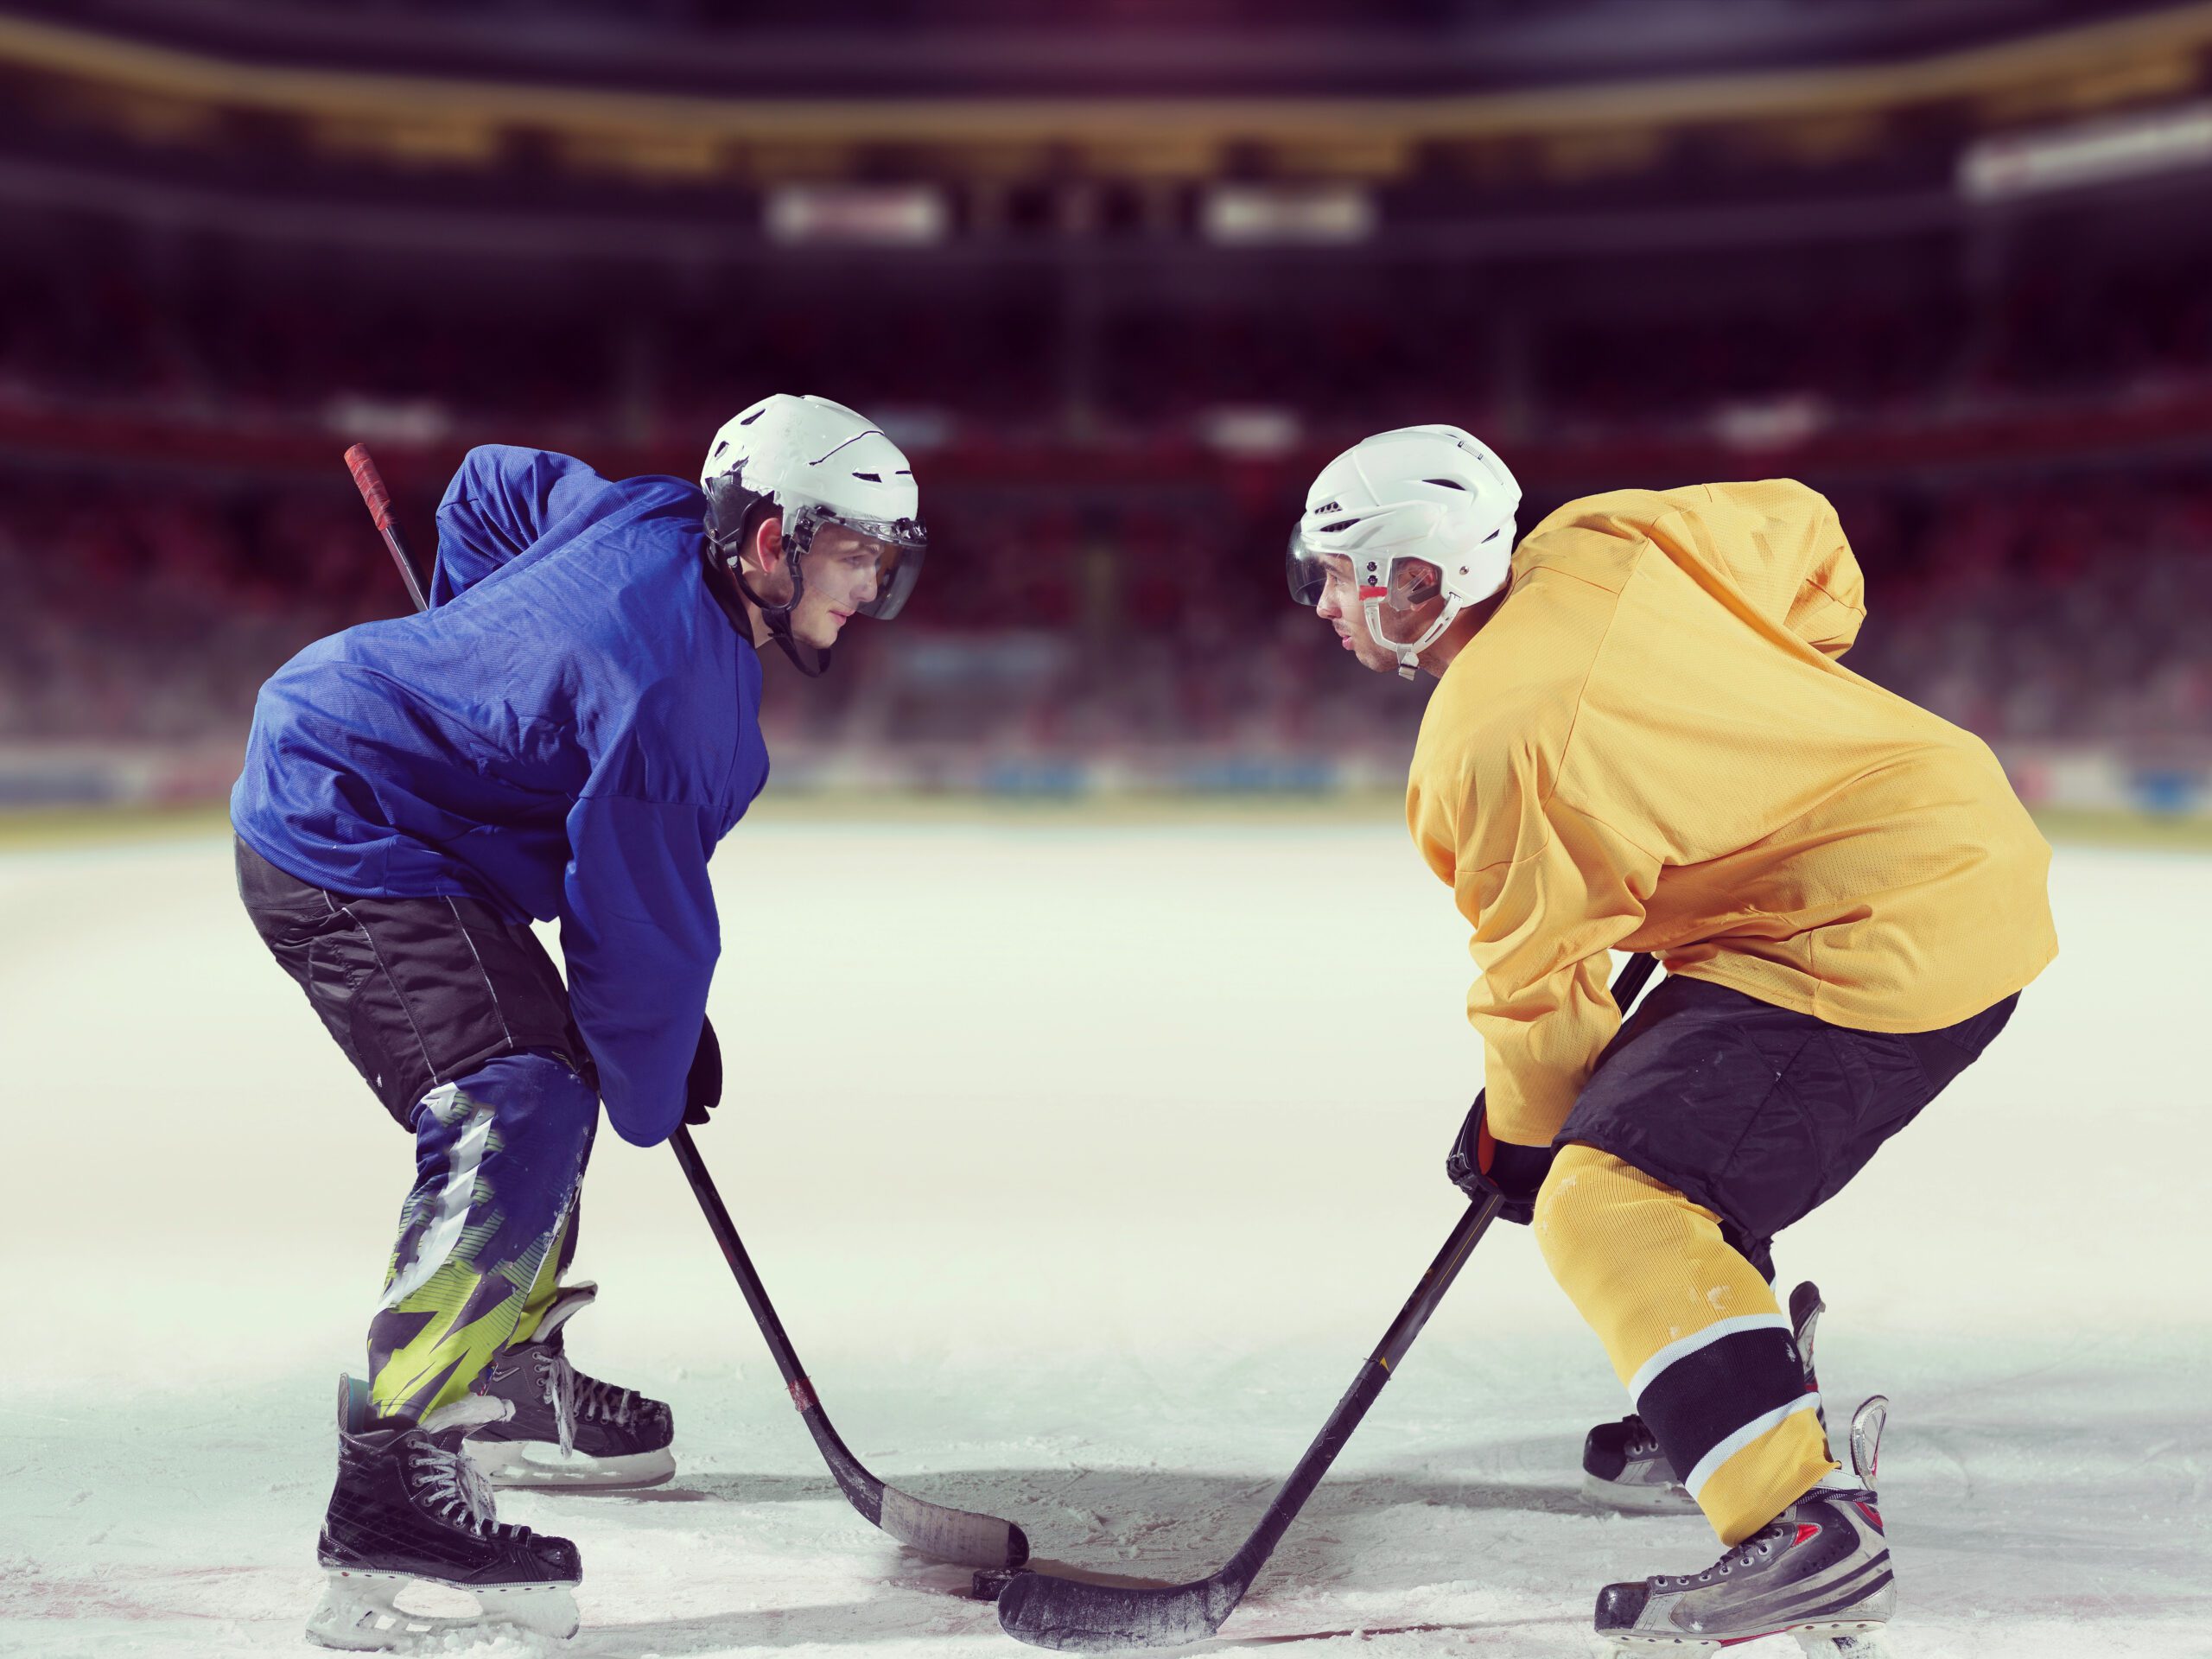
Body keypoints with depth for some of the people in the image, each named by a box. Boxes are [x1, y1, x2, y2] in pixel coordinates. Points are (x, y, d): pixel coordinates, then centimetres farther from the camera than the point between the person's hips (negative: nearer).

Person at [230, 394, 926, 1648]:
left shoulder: (654, 518, 1)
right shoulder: (674, 678, -26)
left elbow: (490, 487, 20)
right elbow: (642, 920, -19)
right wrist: (652, 1096, -4)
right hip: (346, 852, -11)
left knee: (547, 1071, 19)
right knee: (517, 1119, -23)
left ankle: (507, 1384, 34)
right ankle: (392, 1487, -26)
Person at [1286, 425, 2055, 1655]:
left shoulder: (1489, 745, -18)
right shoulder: (1603, 543, 4)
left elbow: (1540, 972, -8)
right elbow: (1803, 534, 17)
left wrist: (1518, 1135, 9)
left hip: (1883, 938, -11)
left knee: (1610, 1198, -18)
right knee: (1661, 1110, 24)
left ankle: (1808, 1529, -23)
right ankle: (1745, 1410, 38)